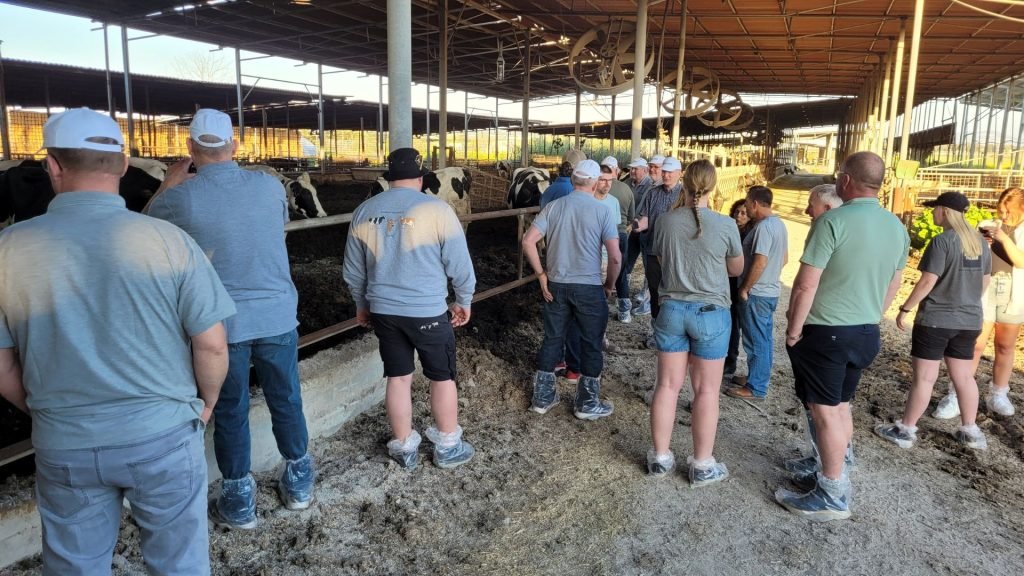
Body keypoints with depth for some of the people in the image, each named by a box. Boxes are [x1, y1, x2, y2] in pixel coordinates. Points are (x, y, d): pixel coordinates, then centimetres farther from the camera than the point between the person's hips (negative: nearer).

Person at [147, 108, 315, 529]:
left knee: (230, 411, 12)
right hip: (277, 315, 2)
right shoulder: (269, 186, -4)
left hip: (222, 322, -2)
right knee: (286, 400, 16)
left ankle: (239, 502, 23)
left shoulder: (180, 197, -11)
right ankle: (299, 484, 31)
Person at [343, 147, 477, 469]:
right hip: (428, 311, -4)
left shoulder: (364, 212, 3)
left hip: (383, 310, 4)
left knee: (397, 378, 14)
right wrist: (464, 301, 7)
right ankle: (448, 448, 23)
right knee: (442, 377, 12)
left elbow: (353, 271, 12)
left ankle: (404, 449, 25)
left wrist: (362, 305, 25)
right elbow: (460, 263, -7)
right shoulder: (436, 209, -10)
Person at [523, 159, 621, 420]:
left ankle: (542, 397, 23)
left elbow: (528, 241, -7)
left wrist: (541, 275, 1)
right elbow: (615, 256, -12)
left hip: (556, 285, 4)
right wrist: (610, 284, 4)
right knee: (591, 345, 10)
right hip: (589, 287, -3)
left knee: (552, 340, 15)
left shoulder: (554, 207, 1)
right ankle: (587, 404, 20)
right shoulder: (602, 210, -8)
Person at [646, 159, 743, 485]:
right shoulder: (725, 225, -12)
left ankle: (660, 457, 21)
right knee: (706, 390, 8)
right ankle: (703, 465, 18)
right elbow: (737, 269, 3)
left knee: (668, 385, 10)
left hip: (671, 309, 3)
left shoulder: (666, 221, -6)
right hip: (710, 312, -2)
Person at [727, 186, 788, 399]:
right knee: (764, 339, 18)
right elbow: (784, 258, 17)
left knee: (756, 341, -1)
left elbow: (760, 262, -26)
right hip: (771, 290, 10)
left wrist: (744, 288, -17)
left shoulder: (764, 226, -21)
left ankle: (756, 388, 7)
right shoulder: (779, 224, 9)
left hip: (757, 293, -10)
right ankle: (760, 377, 30)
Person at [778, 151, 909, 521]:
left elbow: (806, 285, -19)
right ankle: (832, 471, 31)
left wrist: (793, 330, -9)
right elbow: (892, 286, 14)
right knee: (840, 406, 19)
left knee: (825, 411, 1)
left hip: (826, 331, -7)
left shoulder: (833, 221, -18)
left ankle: (832, 496, 9)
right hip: (867, 332, 7)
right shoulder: (897, 228, 5)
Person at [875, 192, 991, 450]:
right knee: (964, 376, 16)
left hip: (935, 319, -7)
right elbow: (984, 282, 15)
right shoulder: (981, 241, 8)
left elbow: (927, 282, -19)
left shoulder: (942, 241, -16)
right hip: (969, 321, 7)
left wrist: (905, 309, -11)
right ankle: (970, 432, 24)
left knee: (924, 377, -1)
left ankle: (905, 430, 8)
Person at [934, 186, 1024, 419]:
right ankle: (956, 397, -6)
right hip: (985, 291, 0)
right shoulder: (992, 226, 4)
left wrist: (1004, 238, -25)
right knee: (974, 345, -5)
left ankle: (998, 395, 24)